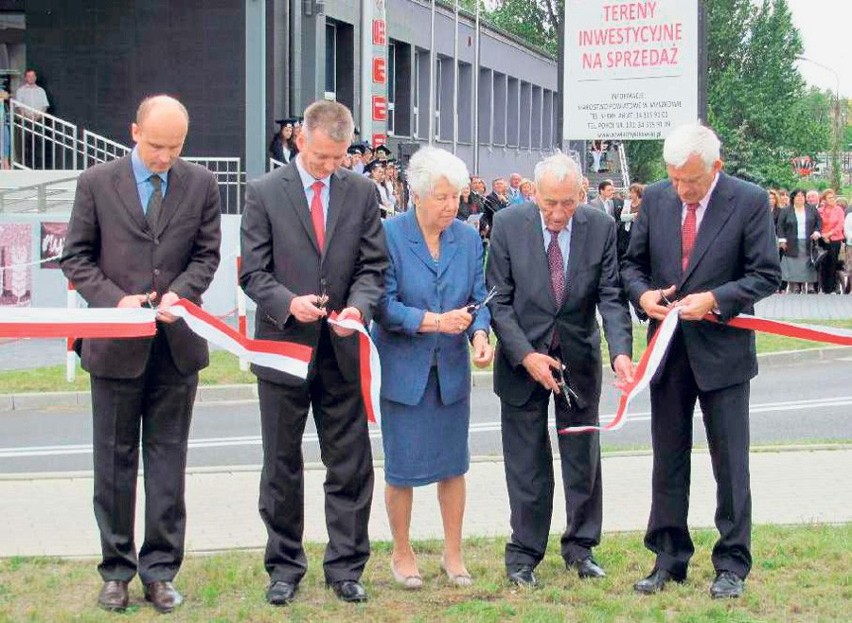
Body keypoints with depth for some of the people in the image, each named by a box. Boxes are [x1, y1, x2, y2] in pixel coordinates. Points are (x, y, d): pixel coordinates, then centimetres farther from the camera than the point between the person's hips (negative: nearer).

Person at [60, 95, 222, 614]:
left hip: (177, 343, 1)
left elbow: (207, 254, 7)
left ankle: (160, 570, 13)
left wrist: (180, 292, -13)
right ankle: (117, 570, 17)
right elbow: (76, 258, 1)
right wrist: (115, 299, -14)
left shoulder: (201, 185, 4)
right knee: (115, 460, 6)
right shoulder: (97, 183, -1)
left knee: (168, 460, 5)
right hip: (116, 346, -1)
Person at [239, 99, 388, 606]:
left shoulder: (362, 191, 4)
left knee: (351, 467, 5)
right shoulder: (264, 192, -2)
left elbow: (373, 266, 4)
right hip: (283, 346, -1)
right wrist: (288, 303, -20)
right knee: (282, 468, 9)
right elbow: (253, 272, -2)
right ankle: (285, 567, 19)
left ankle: (346, 566, 16)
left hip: (341, 351, 2)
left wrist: (358, 307, -16)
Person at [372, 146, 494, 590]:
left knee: (453, 465, 11)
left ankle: (453, 553, 24)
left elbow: (479, 298, 2)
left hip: (452, 370, 4)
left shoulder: (468, 238, 2)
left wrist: (479, 333, -18)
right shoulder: (388, 235, -12)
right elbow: (384, 305, -14)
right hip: (403, 368, -4)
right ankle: (401, 553, 21)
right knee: (401, 468, 4)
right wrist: (435, 321, -23)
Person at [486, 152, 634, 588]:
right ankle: (524, 553, 16)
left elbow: (611, 298, -9)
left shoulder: (600, 227, -9)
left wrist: (621, 352, -25)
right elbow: (499, 301, -9)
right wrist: (526, 355, -18)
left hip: (579, 359, 2)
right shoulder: (508, 225, -12)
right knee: (526, 462, 5)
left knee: (583, 458, 11)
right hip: (523, 359, -1)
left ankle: (580, 546, 26)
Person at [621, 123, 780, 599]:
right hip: (668, 350, 4)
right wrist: (643, 293, -11)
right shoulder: (656, 198, 2)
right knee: (668, 461, 11)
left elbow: (766, 275, -8)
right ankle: (670, 559, 21)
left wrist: (714, 300, -20)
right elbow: (633, 263, 11)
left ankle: (732, 565, 12)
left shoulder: (750, 201, -9)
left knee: (730, 462, 2)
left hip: (721, 349, -4)